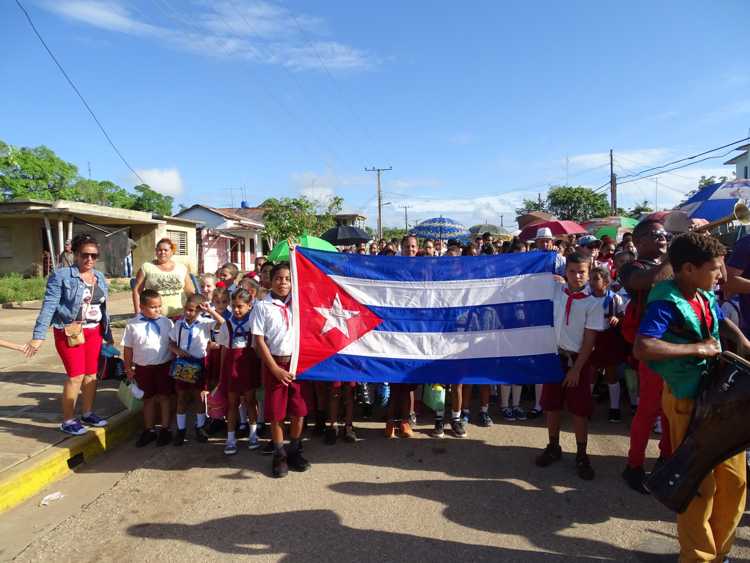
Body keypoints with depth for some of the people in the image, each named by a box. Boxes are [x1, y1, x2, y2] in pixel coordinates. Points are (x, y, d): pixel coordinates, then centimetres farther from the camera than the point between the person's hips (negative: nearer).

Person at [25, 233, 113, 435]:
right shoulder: (61, 275, -8)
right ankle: (68, 420, 8)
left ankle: (88, 413, 27)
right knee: (76, 376, -6)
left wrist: (108, 334, 18)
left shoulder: (100, 278, 10)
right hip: (70, 332, -6)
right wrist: (38, 336, -19)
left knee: (91, 374, 11)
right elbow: (49, 305, -13)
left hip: (94, 332, 6)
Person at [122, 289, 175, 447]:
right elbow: (128, 349, 1)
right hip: (143, 368, 1)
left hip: (164, 366, 0)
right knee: (148, 399, 14)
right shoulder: (132, 325, -6)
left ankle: (165, 429, 18)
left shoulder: (167, 323, -4)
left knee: (165, 397, 6)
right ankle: (149, 430, 27)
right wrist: (128, 369, 2)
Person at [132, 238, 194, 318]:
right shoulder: (146, 267, 5)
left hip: (179, 315, 2)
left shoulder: (181, 268, 10)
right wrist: (138, 311, -4)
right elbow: (136, 290, 4)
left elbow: (190, 292, 13)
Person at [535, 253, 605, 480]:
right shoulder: (556, 291, -1)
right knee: (551, 405, 11)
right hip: (554, 355, 3)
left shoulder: (593, 302, -9)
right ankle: (553, 447, 28)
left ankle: (581, 455, 17)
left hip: (577, 359, -3)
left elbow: (589, 339, -10)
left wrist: (576, 368, -12)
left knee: (580, 410, 3)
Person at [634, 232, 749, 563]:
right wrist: (697, 348, -27)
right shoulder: (666, 303, -21)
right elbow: (642, 348, -36)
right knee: (700, 484, 6)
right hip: (688, 400, -8)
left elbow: (722, 322, 26)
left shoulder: (706, 296, 3)